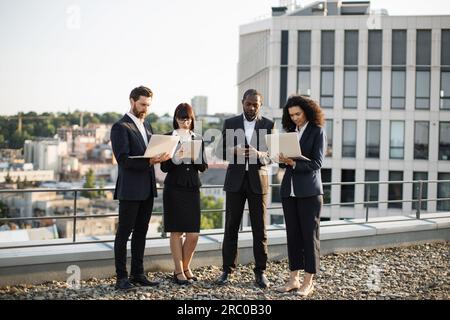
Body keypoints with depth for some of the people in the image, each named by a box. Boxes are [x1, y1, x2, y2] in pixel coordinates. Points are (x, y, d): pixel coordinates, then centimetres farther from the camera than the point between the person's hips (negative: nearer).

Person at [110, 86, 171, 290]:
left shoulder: (146, 126, 17)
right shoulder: (120, 127, -8)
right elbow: (123, 160, -16)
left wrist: (160, 156, -2)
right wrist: (150, 161, -26)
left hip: (147, 189, 8)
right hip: (130, 189, -8)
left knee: (141, 232, 11)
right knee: (124, 233, 0)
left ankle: (137, 274, 19)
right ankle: (122, 277, 6)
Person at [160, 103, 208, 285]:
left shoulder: (198, 139, 11)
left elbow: (203, 167, 9)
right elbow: (164, 167, -3)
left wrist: (195, 159, -11)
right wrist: (176, 158, -21)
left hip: (192, 188, 3)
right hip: (174, 188, -3)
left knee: (193, 233, 1)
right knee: (177, 231, -1)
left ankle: (186, 267, 20)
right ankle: (179, 272, 9)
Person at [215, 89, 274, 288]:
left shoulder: (268, 125, 4)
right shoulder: (230, 123, 6)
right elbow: (221, 151, 5)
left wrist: (258, 154, -22)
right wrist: (234, 150, -17)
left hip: (258, 180, 0)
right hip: (235, 180, 1)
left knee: (260, 229, 2)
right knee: (231, 227, 3)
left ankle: (260, 272, 10)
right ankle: (227, 270, 11)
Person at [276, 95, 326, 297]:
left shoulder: (317, 132, -2)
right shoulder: (290, 132, 14)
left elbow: (317, 163, -10)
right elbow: (284, 161, 15)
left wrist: (294, 163, -21)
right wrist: (282, 160, -7)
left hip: (309, 190, -5)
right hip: (289, 189, 5)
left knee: (309, 234, 0)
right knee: (292, 234, 7)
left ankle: (308, 281, 6)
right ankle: (294, 279, 14)